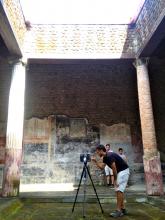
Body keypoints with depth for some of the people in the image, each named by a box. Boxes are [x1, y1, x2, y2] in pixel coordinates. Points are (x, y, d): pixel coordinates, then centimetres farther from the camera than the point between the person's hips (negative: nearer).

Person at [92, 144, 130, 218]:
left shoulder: (110, 156, -23)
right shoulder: (105, 157, 7)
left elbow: (114, 169, -21)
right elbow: (102, 167, 7)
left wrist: (115, 180, -13)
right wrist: (95, 161, -1)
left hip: (123, 171, -10)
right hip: (119, 172, 10)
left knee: (119, 190, -11)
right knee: (119, 190, 11)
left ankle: (119, 210, -6)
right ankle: (123, 209, 17)